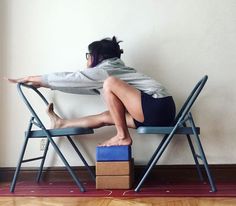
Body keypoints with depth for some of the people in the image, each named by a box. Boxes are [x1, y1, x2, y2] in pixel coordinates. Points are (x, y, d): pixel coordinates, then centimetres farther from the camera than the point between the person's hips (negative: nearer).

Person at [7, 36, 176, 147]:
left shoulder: (104, 71, -6)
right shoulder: (113, 69, 21)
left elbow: (70, 78, 0)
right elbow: (79, 83, 28)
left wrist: (30, 78, 11)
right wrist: (42, 84, 33)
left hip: (158, 108, -9)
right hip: (155, 111, 9)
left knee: (110, 83, -18)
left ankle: (123, 136, -9)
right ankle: (62, 124, 31)